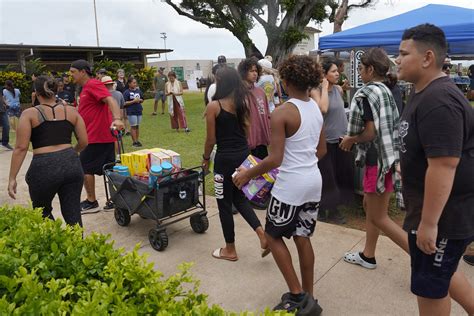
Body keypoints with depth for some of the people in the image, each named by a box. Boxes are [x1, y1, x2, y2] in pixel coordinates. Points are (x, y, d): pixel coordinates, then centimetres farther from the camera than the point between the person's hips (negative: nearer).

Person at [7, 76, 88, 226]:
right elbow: (84, 142, 8)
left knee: (43, 212, 23)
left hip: (44, 168, -2)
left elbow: (21, 147, -6)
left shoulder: (29, 114, 1)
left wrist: (12, 178, -2)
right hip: (72, 164, 3)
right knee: (73, 213, 9)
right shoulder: (71, 111, 8)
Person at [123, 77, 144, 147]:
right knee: (133, 126, -1)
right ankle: (134, 142, 4)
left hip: (139, 111, 5)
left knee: (137, 126, 10)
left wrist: (139, 100, -4)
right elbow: (125, 103, -11)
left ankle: (137, 140, 18)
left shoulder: (138, 91, 9)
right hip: (131, 112, -5)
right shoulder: (126, 92, -7)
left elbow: (142, 100, 18)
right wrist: (133, 101, -17)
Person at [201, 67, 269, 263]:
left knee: (224, 204, 9)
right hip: (243, 154, 6)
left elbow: (211, 139, -9)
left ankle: (230, 250, 23)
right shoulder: (242, 103, 4)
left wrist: (206, 158, 6)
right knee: (239, 198, 23)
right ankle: (262, 234, 9)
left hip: (225, 158, -6)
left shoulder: (214, 106, -12)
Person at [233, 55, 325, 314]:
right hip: (314, 181, 8)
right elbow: (322, 150, 13)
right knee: (302, 237, 17)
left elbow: (275, 160, -20)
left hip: (291, 184, -7)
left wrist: (247, 174, -7)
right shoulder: (316, 109, 6)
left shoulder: (282, 113, -17)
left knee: (274, 235, 12)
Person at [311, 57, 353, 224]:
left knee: (340, 175, 12)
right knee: (326, 178, 1)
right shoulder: (316, 91, -11)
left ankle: (333, 209, 27)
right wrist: (325, 88, -19)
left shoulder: (339, 89, 7)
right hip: (326, 141, -7)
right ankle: (321, 209, 17)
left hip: (341, 139, 7)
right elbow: (323, 109, -30)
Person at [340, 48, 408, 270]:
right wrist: (354, 139, 13)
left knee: (379, 217, 2)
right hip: (389, 156, 9)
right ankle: (367, 255, 32)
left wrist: (350, 139, -3)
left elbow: (370, 133, -21)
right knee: (369, 206, 20)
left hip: (378, 160, -9)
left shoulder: (365, 94, -16)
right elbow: (388, 127, 14)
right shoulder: (386, 92, 11)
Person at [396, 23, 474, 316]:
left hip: (444, 214, -10)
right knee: (439, 272, 25)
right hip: (438, 208, 10)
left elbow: (443, 165, -30)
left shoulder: (438, 101, -25)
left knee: (429, 286, 7)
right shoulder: (425, 94, 10)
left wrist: (428, 223, -26)